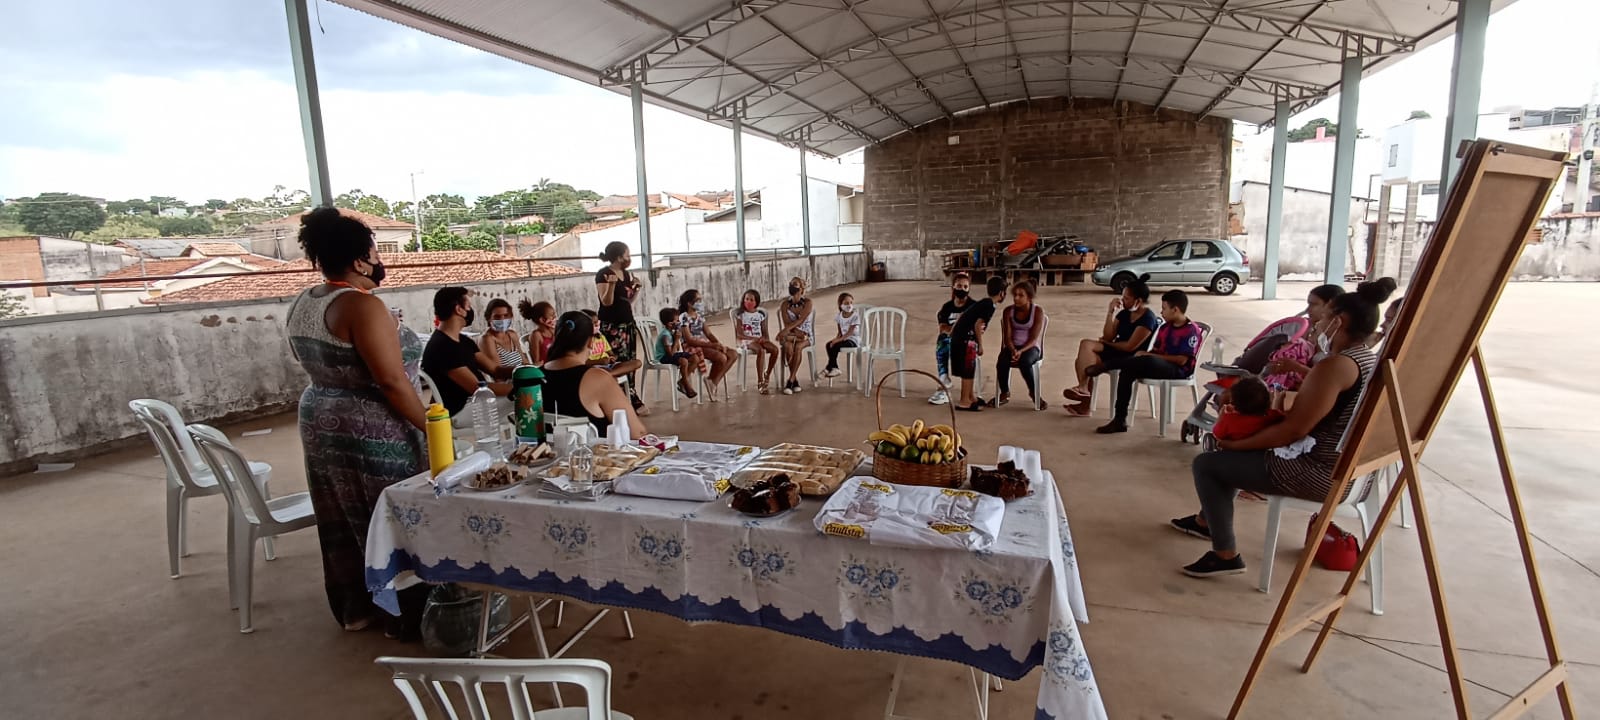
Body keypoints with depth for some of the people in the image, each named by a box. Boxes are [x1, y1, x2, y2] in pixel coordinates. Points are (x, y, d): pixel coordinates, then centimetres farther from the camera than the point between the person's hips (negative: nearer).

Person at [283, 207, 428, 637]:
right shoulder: (362, 306, -21)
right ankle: (403, 617, 15)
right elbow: (392, 381, -24)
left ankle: (354, 609, 33)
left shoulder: (301, 304, 7)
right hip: (372, 432, -9)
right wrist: (431, 425, -16)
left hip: (320, 423, 9)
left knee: (344, 523, 18)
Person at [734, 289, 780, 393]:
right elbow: (740, 334, -6)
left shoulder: (761, 314, 13)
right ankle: (760, 382, -32)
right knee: (761, 351, -36)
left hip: (760, 339, 5)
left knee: (775, 349, -26)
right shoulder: (740, 314, 1)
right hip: (746, 341, -4)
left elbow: (765, 331, 14)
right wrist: (754, 338, -19)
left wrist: (764, 338, -11)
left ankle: (767, 375, -8)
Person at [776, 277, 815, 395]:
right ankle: (795, 380, -23)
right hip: (791, 334, 1)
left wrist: (785, 330, -31)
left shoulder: (807, 302, -4)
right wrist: (797, 333, -21)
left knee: (797, 347, -35)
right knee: (788, 347, -33)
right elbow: (787, 324, -5)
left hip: (806, 335, -1)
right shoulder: (785, 304, 3)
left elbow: (800, 320, -18)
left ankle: (790, 380, -30)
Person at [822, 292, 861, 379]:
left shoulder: (855, 316, -13)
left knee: (835, 346, -27)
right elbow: (840, 332, 10)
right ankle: (834, 368, -15)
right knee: (829, 344, -20)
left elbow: (850, 332, -18)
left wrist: (839, 339, -25)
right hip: (843, 338, 6)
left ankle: (828, 368, -15)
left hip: (853, 340, -6)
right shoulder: (839, 316, 6)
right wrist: (836, 338, -11)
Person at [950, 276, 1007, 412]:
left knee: (969, 369, 17)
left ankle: (971, 397, 27)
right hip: (966, 339, -9)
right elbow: (978, 325, -18)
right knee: (968, 370, -2)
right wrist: (980, 345, -10)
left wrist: (953, 330, 27)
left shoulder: (982, 303, 17)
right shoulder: (989, 306, -11)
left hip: (958, 336, 9)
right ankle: (964, 402, 4)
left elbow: (963, 316, 21)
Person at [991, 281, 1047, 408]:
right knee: (1002, 361, -32)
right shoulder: (1009, 311, 2)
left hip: (1030, 348, -2)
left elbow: (1034, 338, -11)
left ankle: (1034, 393, -12)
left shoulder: (1038, 311, -5)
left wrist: (1021, 351, -26)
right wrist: (1013, 350, -22)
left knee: (1024, 362, -37)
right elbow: (1007, 337, -2)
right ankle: (1005, 393, -9)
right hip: (1012, 347, 2)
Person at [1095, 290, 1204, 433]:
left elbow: (1182, 360, -17)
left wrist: (1150, 356, -19)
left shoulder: (1192, 330, -9)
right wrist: (1146, 354, -10)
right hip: (1157, 364, 7)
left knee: (1148, 361, -39)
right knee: (1128, 370, -21)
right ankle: (1119, 420, -21)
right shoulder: (1165, 328, 14)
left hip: (1179, 370, -7)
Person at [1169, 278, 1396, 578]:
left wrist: (1236, 444, -14)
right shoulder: (1371, 361, 8)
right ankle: (1207, 520, 41)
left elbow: (1292, 431, -24)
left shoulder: (1335, 365, -24)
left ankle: (1226, 555, 5)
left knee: (1205, 464, -1)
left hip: (1318, 475, -10)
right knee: (1228, 456, 26)